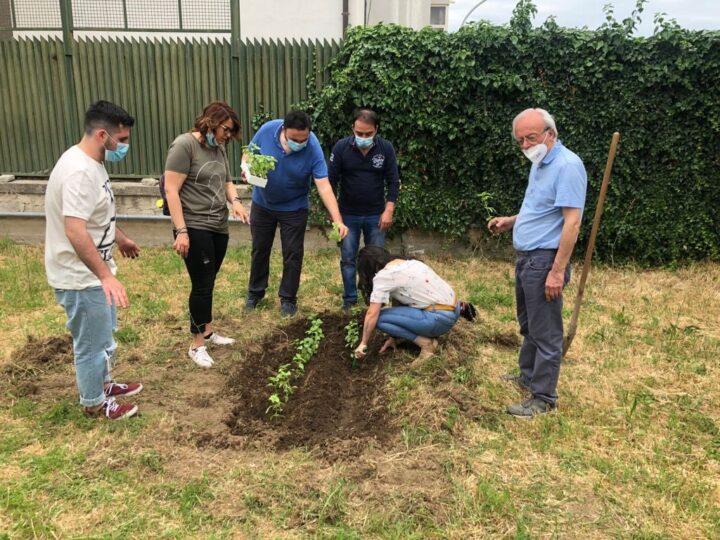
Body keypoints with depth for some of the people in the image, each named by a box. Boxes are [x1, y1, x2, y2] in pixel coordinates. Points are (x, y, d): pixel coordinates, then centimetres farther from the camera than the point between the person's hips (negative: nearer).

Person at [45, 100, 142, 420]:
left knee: (104, 334, 25)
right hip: (81, 277, -10)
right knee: (92, 343, 7)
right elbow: (75, 230, -36)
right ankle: (95, 403, 27)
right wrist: (106, 275, -41)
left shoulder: (92, 162, 6)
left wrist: (120, 238, 33)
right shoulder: (79, 171, -28)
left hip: (94, 271, 10)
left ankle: (103, 383, 44)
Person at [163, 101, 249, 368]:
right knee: (202, 285, -2)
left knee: (208, 283, 15)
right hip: (195, 228, -7)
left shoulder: (219, 148, 10)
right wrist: (181, 230, -20)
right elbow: (171, 190, -15)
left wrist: (235, 201, -3)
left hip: (219, 227, 7)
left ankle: (208, 331, 31)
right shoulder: (184, 145, -12)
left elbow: (227, 182, 20)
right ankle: (197, 345, 11)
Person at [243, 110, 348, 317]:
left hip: (294, 208, -2)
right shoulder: (267, 130, -22)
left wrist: (338, 221, -40)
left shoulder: (313, 149, -28)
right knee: (259, 248, 15)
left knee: (292, 253, 4)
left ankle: (288, 298, 21)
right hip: (262, 203, 2)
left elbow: (324, 186, -31)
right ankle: (255, 291, 34)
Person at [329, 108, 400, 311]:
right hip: (349, 214, 0)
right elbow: (331, 180, -5)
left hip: (375, 214, 1)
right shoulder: (341, 147, -11)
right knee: (348, 258, 5)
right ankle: (350, 299, 18)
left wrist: (389, 210, -11)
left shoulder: (386, 148, -9)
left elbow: (393, 181, -3)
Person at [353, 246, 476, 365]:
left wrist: (363, 343, 2)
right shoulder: (405, 263, 16)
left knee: (379, 318, -7)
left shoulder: (383, 275, -9)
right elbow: (398, 303, 18)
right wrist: (394, 336, 20)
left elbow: (372, 314, -9)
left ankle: (426, 343, -7)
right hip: (451, 307, 8)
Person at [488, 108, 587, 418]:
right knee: (528, 325, 22)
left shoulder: (567, 165, -18)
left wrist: (557, 271, -24)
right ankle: (528, 377, 38)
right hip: (526, 258, 10)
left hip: (545, 261, -10)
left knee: (545, 333, 1)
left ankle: (543, 398, 13)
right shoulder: (539, 164, 13)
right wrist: (511, 221, 11)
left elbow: (572, 221, -23)